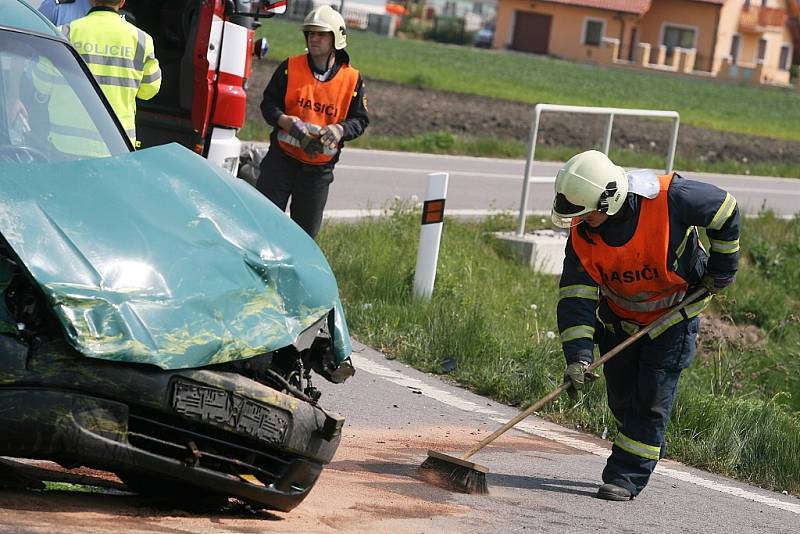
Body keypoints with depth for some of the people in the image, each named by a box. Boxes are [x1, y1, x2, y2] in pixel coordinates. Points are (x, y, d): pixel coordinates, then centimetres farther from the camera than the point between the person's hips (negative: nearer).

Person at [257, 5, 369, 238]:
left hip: (319, 170, 0)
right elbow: (268, 104, 2)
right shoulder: (290, 68, -1)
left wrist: (339, 130, -18)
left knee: (306, 231, 9)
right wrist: (286, 121, -19)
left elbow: (360, 120, 3)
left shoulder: (353, 80, -1)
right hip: (281, 160, 0)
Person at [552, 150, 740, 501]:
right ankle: (647, 449, 35)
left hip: (674, 313, -4)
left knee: (652, 397, -10)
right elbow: (575, 297, -23)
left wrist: (721, 270, -8)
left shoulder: (671, 198, -31)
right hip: (620, 316, 4)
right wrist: (578, 356, -34)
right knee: (621, 397, 9)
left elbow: (724, 211, -14)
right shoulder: (582, 235, -21)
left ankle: (626, 477, -4)